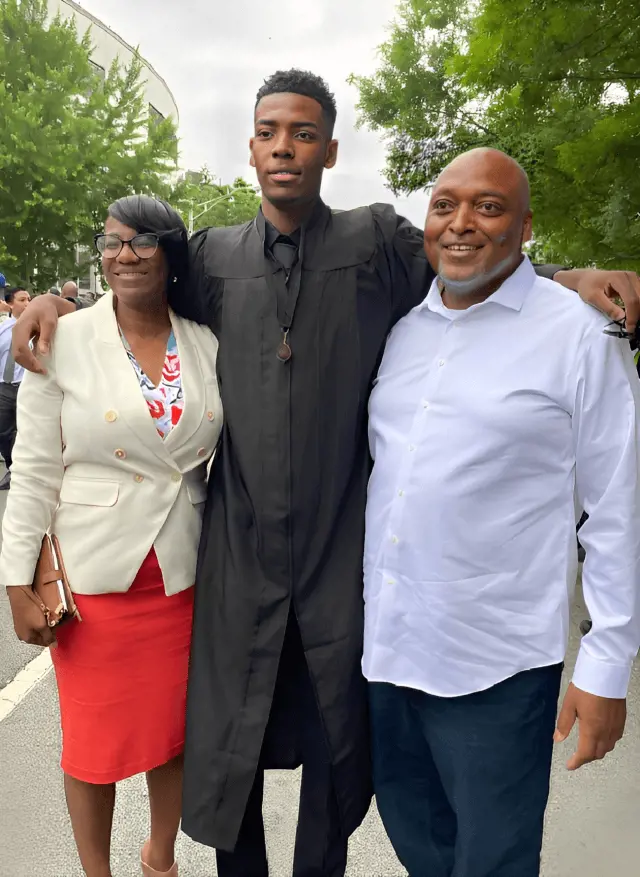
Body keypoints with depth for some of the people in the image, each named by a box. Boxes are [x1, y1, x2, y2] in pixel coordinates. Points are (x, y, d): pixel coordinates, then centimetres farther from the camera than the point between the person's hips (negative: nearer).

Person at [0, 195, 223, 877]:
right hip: (92, 574, -2)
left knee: (176, 728, 16)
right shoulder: (65, 341, -6)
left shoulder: (208, 346, 1)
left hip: (184, 576, 3)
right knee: (95, 738, 11)